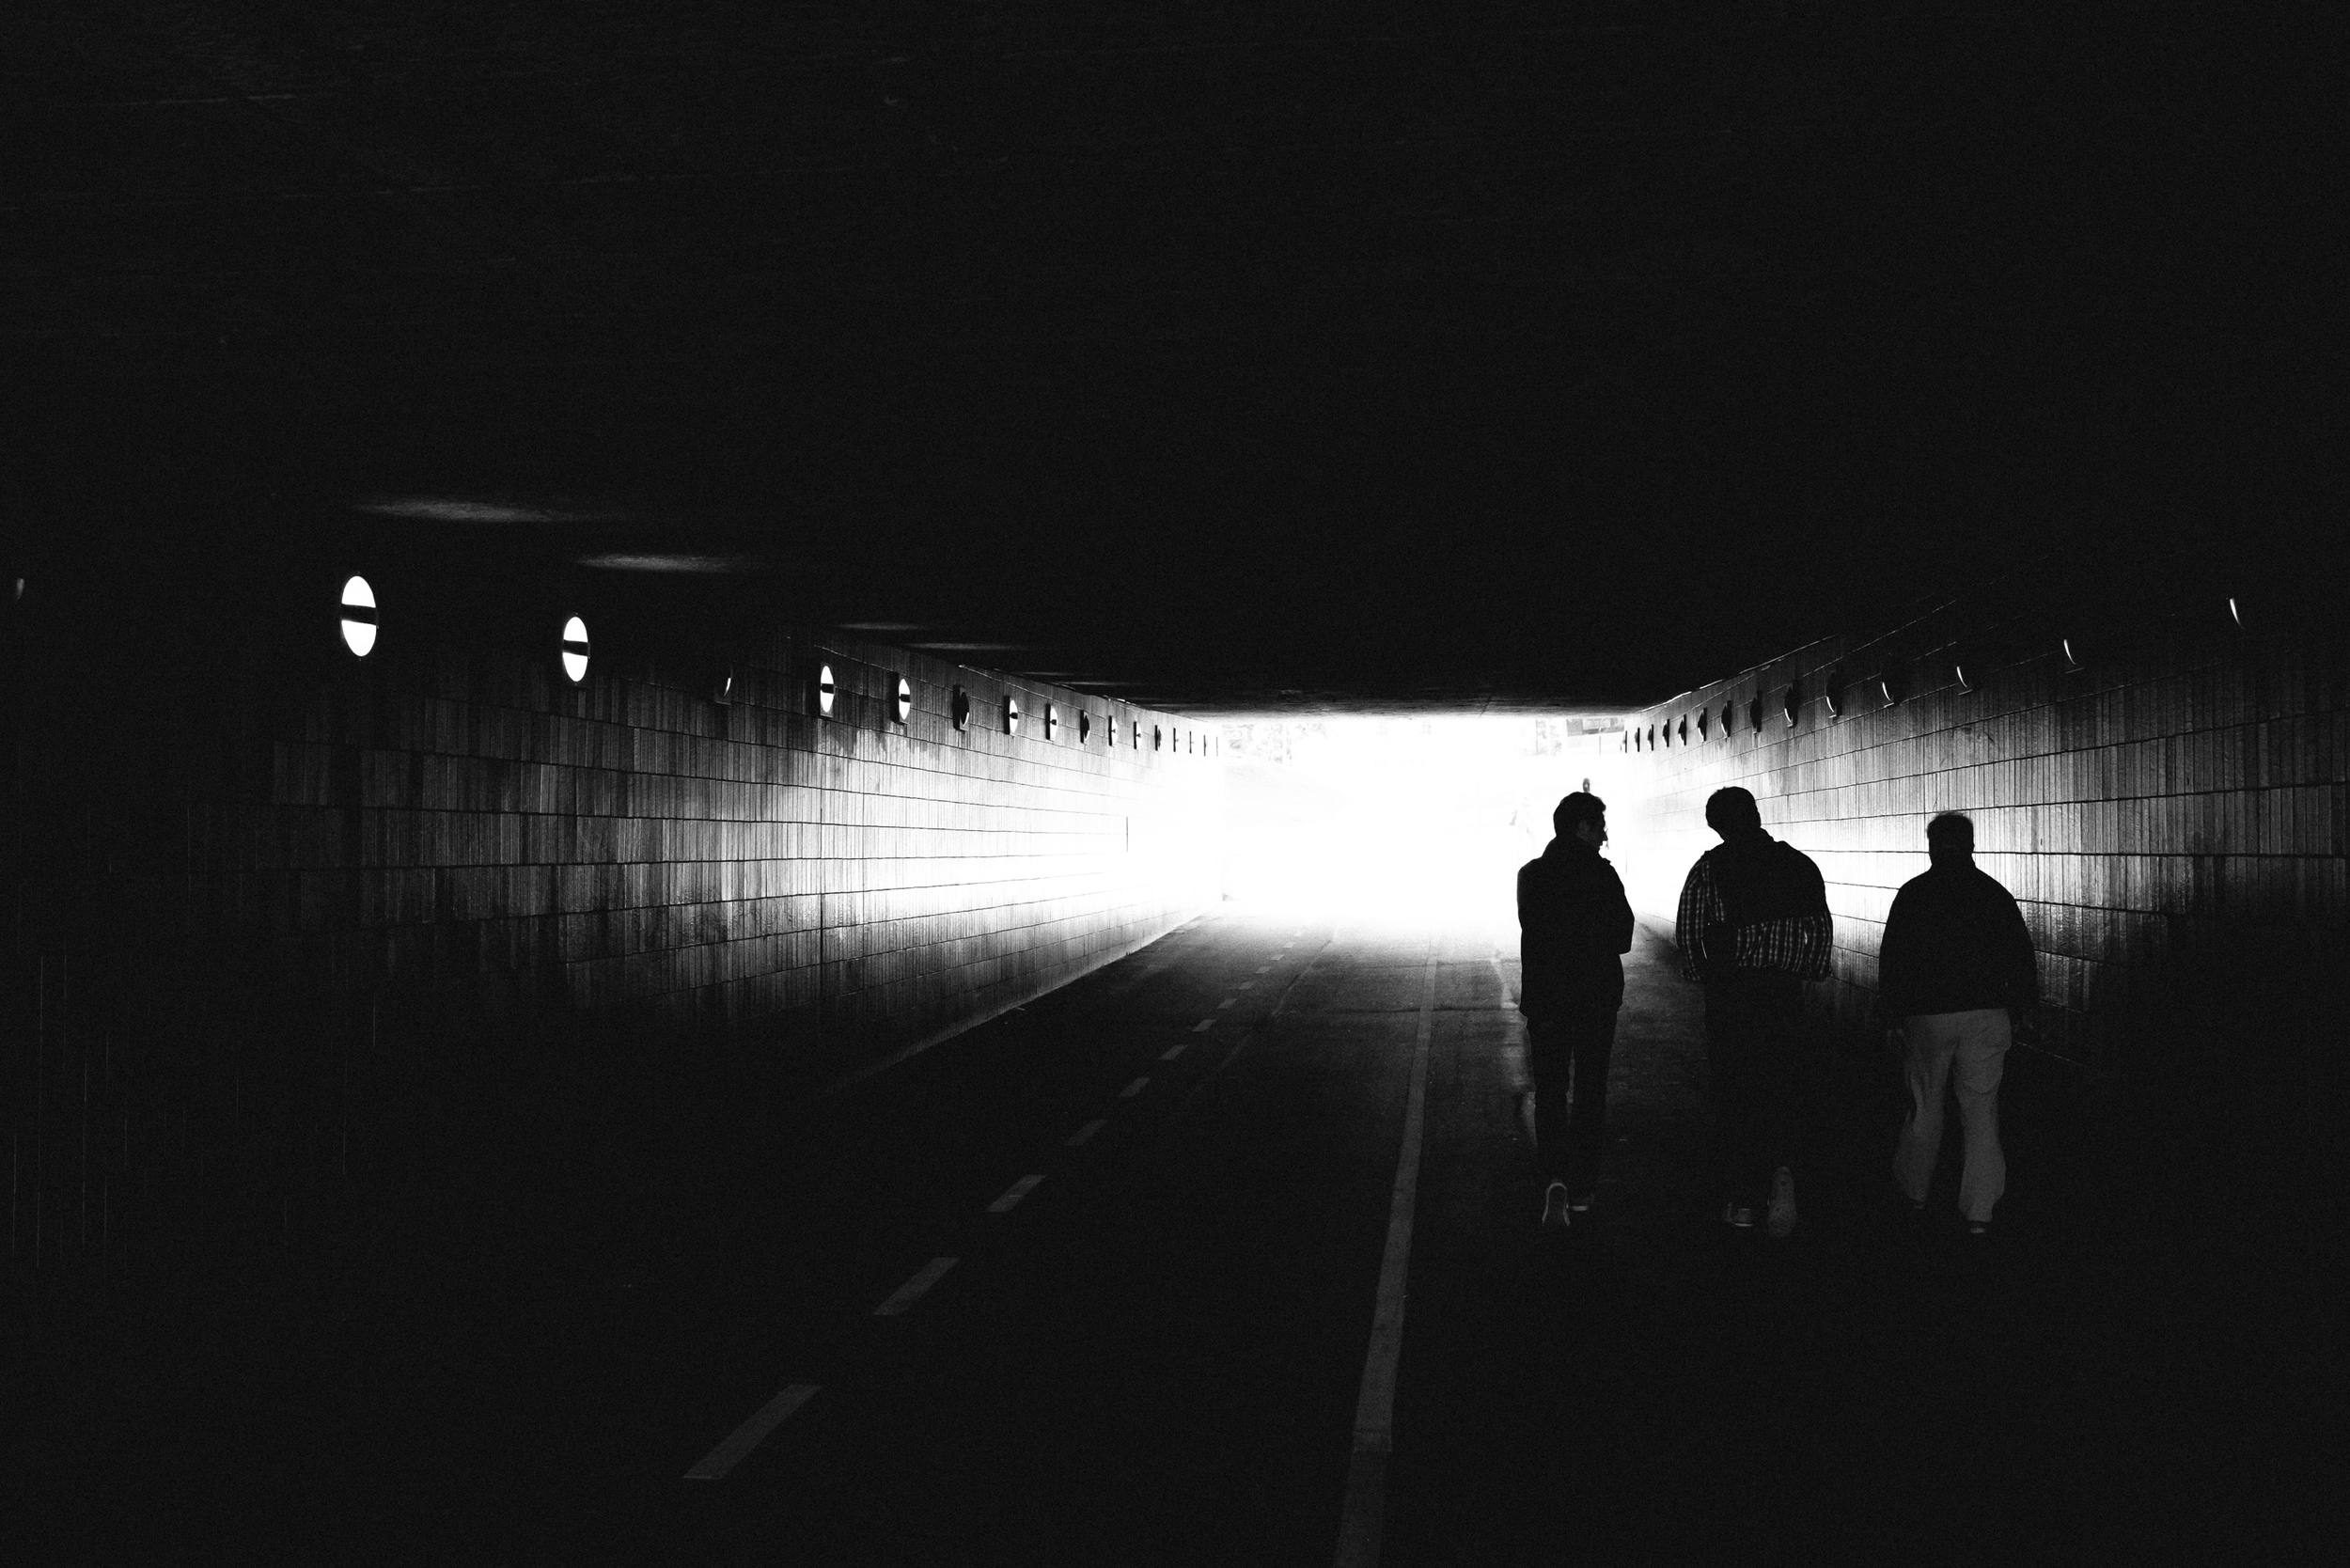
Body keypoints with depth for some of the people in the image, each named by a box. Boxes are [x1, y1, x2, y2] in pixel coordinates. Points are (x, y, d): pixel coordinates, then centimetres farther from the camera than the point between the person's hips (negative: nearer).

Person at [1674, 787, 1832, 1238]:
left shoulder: (1711, 867, -4)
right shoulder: (1798, 864, 4)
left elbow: (1687, 930, -6)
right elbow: (1823, 928, 6)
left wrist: (1698, 972, 10)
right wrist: (1809, 971, 18)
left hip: (1730, 989, -2)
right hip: (1785, 991, 2)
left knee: (1733, 1092, 6)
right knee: (1784, 1086, 12)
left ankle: (1740, 1201, 9)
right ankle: (1782, 1167, -15)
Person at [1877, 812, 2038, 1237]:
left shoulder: (1912, 895, -2)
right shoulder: (1996, 894, 5)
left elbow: (1892, 959, -3)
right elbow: (2022, 957, 7)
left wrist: (1892, 1015, 4)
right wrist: (2017, 1013, 14)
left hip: (1927, 1016, -1)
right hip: (1987, 1017, 1)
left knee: (1925, 1107, 15)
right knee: (1981, 1111, 4)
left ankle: (1914, 1190, 29)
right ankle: (1979, 1210, 1)